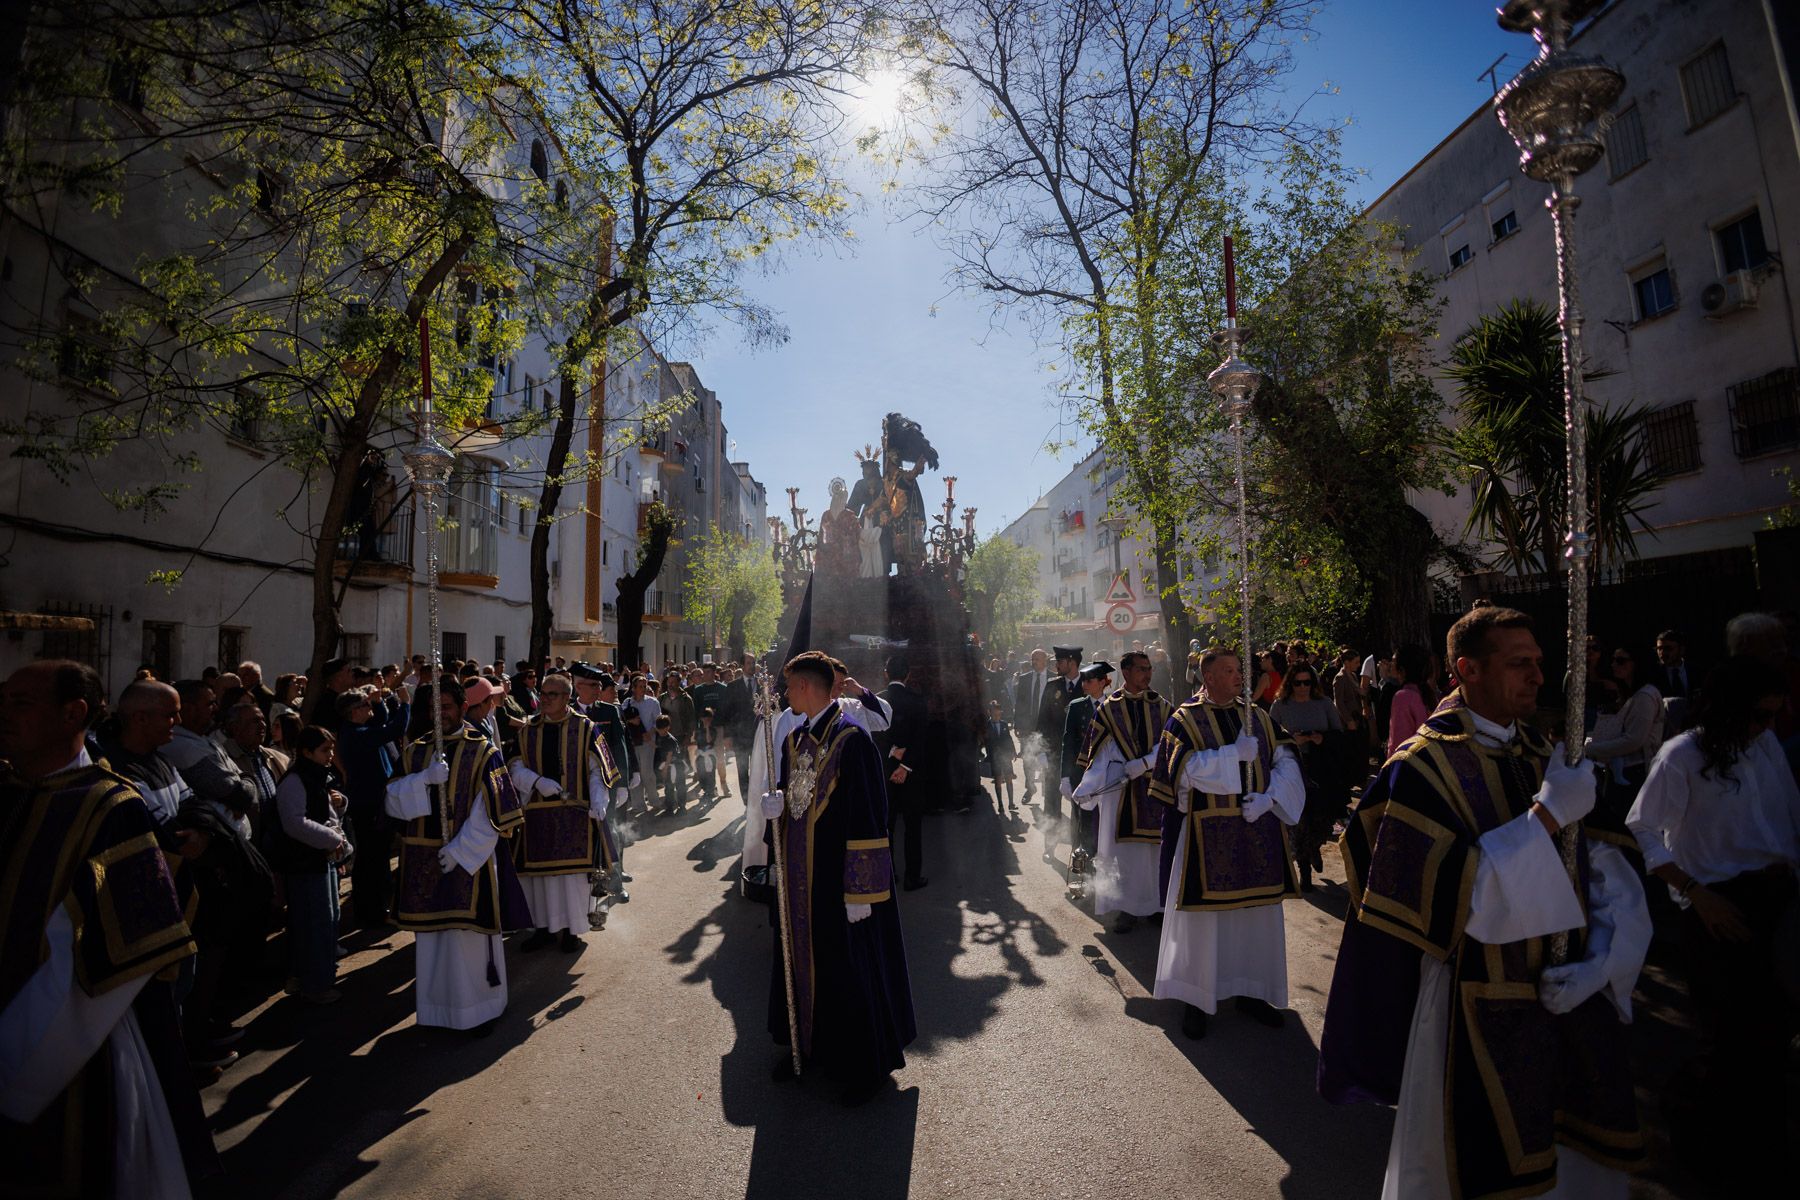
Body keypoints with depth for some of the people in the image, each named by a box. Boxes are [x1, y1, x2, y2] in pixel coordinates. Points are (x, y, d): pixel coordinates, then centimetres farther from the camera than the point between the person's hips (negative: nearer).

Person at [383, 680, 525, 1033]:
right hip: (423, 861, 4)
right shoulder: (414, 752, 7)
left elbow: (492, 811, -10)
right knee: (430, 935, 13)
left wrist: (460, 851, -14)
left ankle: (480, 1006, 19)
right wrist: (424, 779, -19)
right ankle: (438, 1005, 31)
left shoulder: (482, 751, -6)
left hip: (468, 858, -4)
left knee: (468, 934, 2)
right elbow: (393, 802, -2)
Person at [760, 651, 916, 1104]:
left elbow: (867, 818, -21)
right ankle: (807, 1043, 41)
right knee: (800, 958, 19)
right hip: (798, 875, 8)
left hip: (837, 878, -8)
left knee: (849, 968, 7)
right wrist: (775, 804, -6)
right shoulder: (794, 740, 6)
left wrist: (860, 891, -20)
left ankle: (865, 1066, 28)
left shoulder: (851, 739, -20)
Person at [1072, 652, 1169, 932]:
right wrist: (1088, 786, -4)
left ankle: (1157, 903, 23)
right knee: (1124, 849, 3)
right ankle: (1127, 907, 15)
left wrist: (1140, 764, -19)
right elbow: (1098, 752, 1)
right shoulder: (1109, 707, 0)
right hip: (1120, 789, -1)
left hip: (1157, 787, 1)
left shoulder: (1161, 706, 3)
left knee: (1156, 845, 8)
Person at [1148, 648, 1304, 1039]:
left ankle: (1251, 990, 31)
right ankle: (1196, 996, 20)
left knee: (1257, 912, 13)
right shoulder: (1184, 720, -5)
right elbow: (1185, 770, -18)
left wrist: (1268, 797, -14)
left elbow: (1286, 763, 2)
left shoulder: (1259, 717, 8)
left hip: (1258, 831, 4)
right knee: (1202, 915, 5)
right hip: (1207, 836, -4)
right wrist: (1235, 754, -19)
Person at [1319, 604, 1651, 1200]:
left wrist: (1600, 958, -12)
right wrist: (1547, 815, -24)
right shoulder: (1422, 767, -16)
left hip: (1573, 998, 6)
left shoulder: (1549, 757, 3)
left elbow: (1610, 872, 3)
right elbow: (1451, 893, -22)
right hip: (1482, 1017, -5)